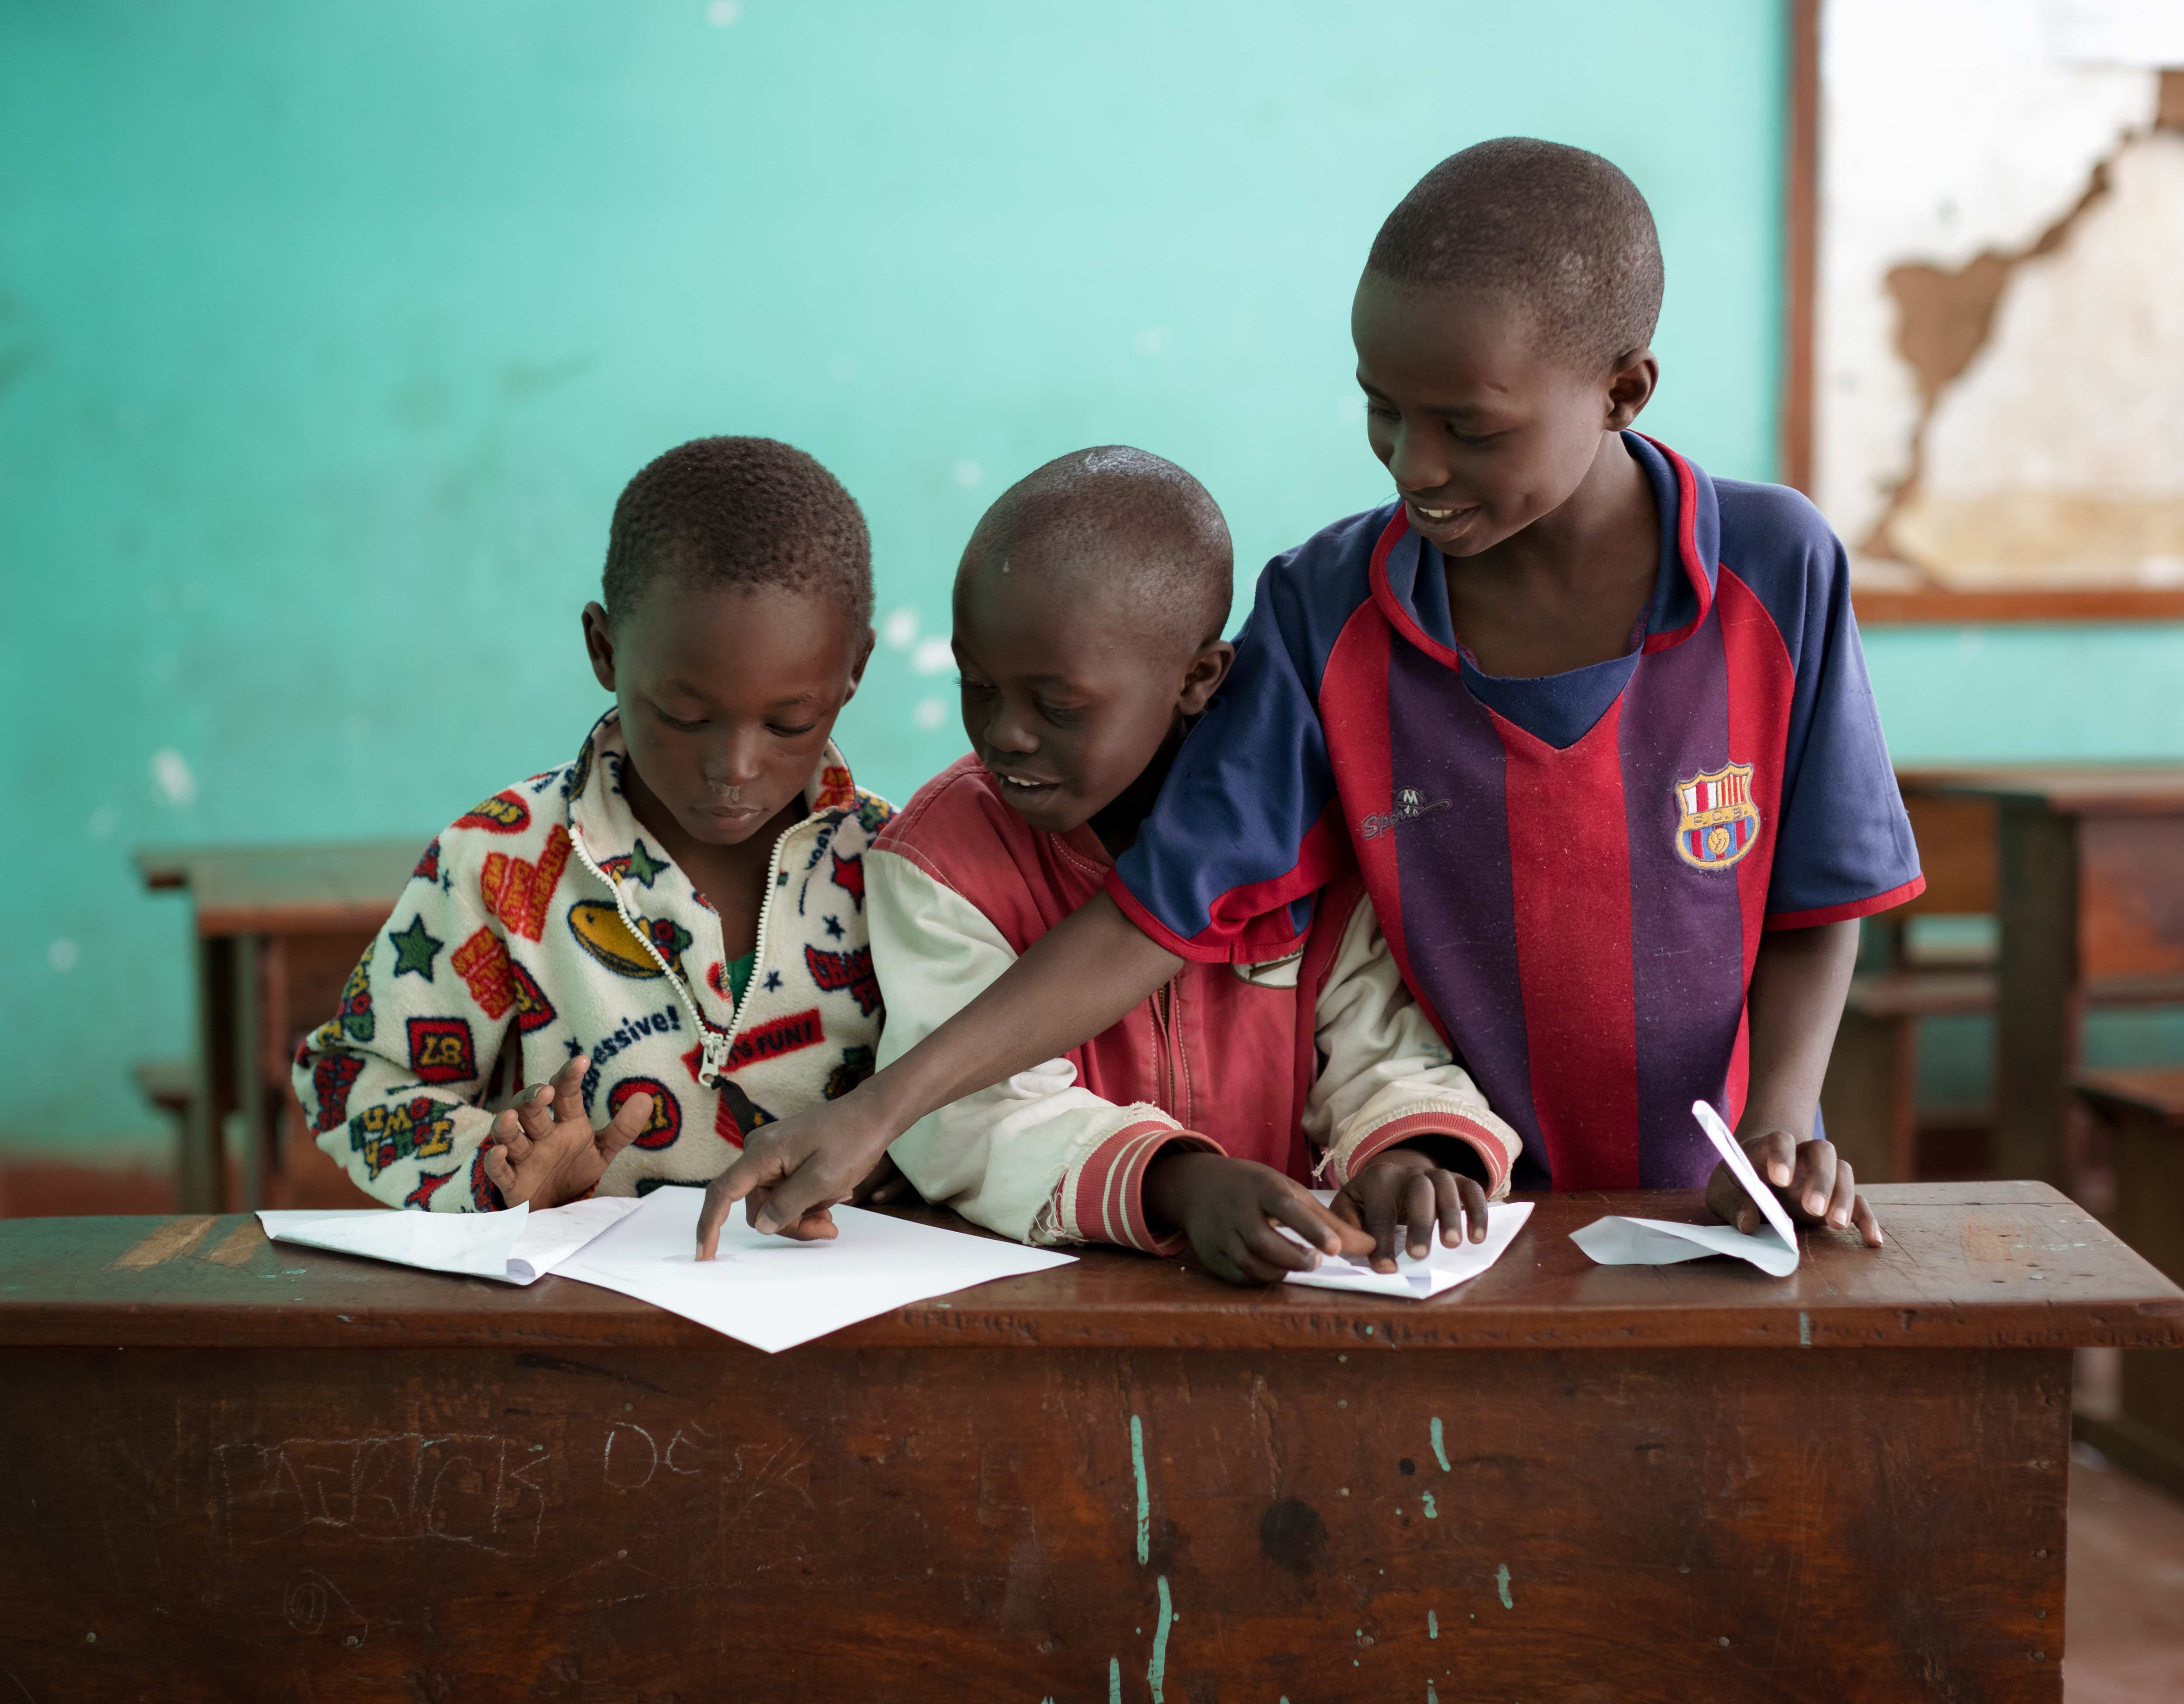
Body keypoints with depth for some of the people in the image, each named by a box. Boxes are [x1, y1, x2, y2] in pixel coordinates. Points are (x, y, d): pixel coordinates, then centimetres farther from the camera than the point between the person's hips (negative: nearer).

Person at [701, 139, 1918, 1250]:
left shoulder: (1777, 575, -7)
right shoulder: (1327, 612, -5)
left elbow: (1816, 902, 4)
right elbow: (1162, 914, -6)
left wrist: (1781, 1119, -13)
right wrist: (881, 1110, -13)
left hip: (1709, 1212, 0)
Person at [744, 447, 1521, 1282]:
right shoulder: (937, 857, -4)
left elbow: (1385, 1049, 1)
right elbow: (976, 1113, -16)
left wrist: (1415, 1153, -22)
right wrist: (1176, 1186, -33)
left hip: (1283, 1284, 1)